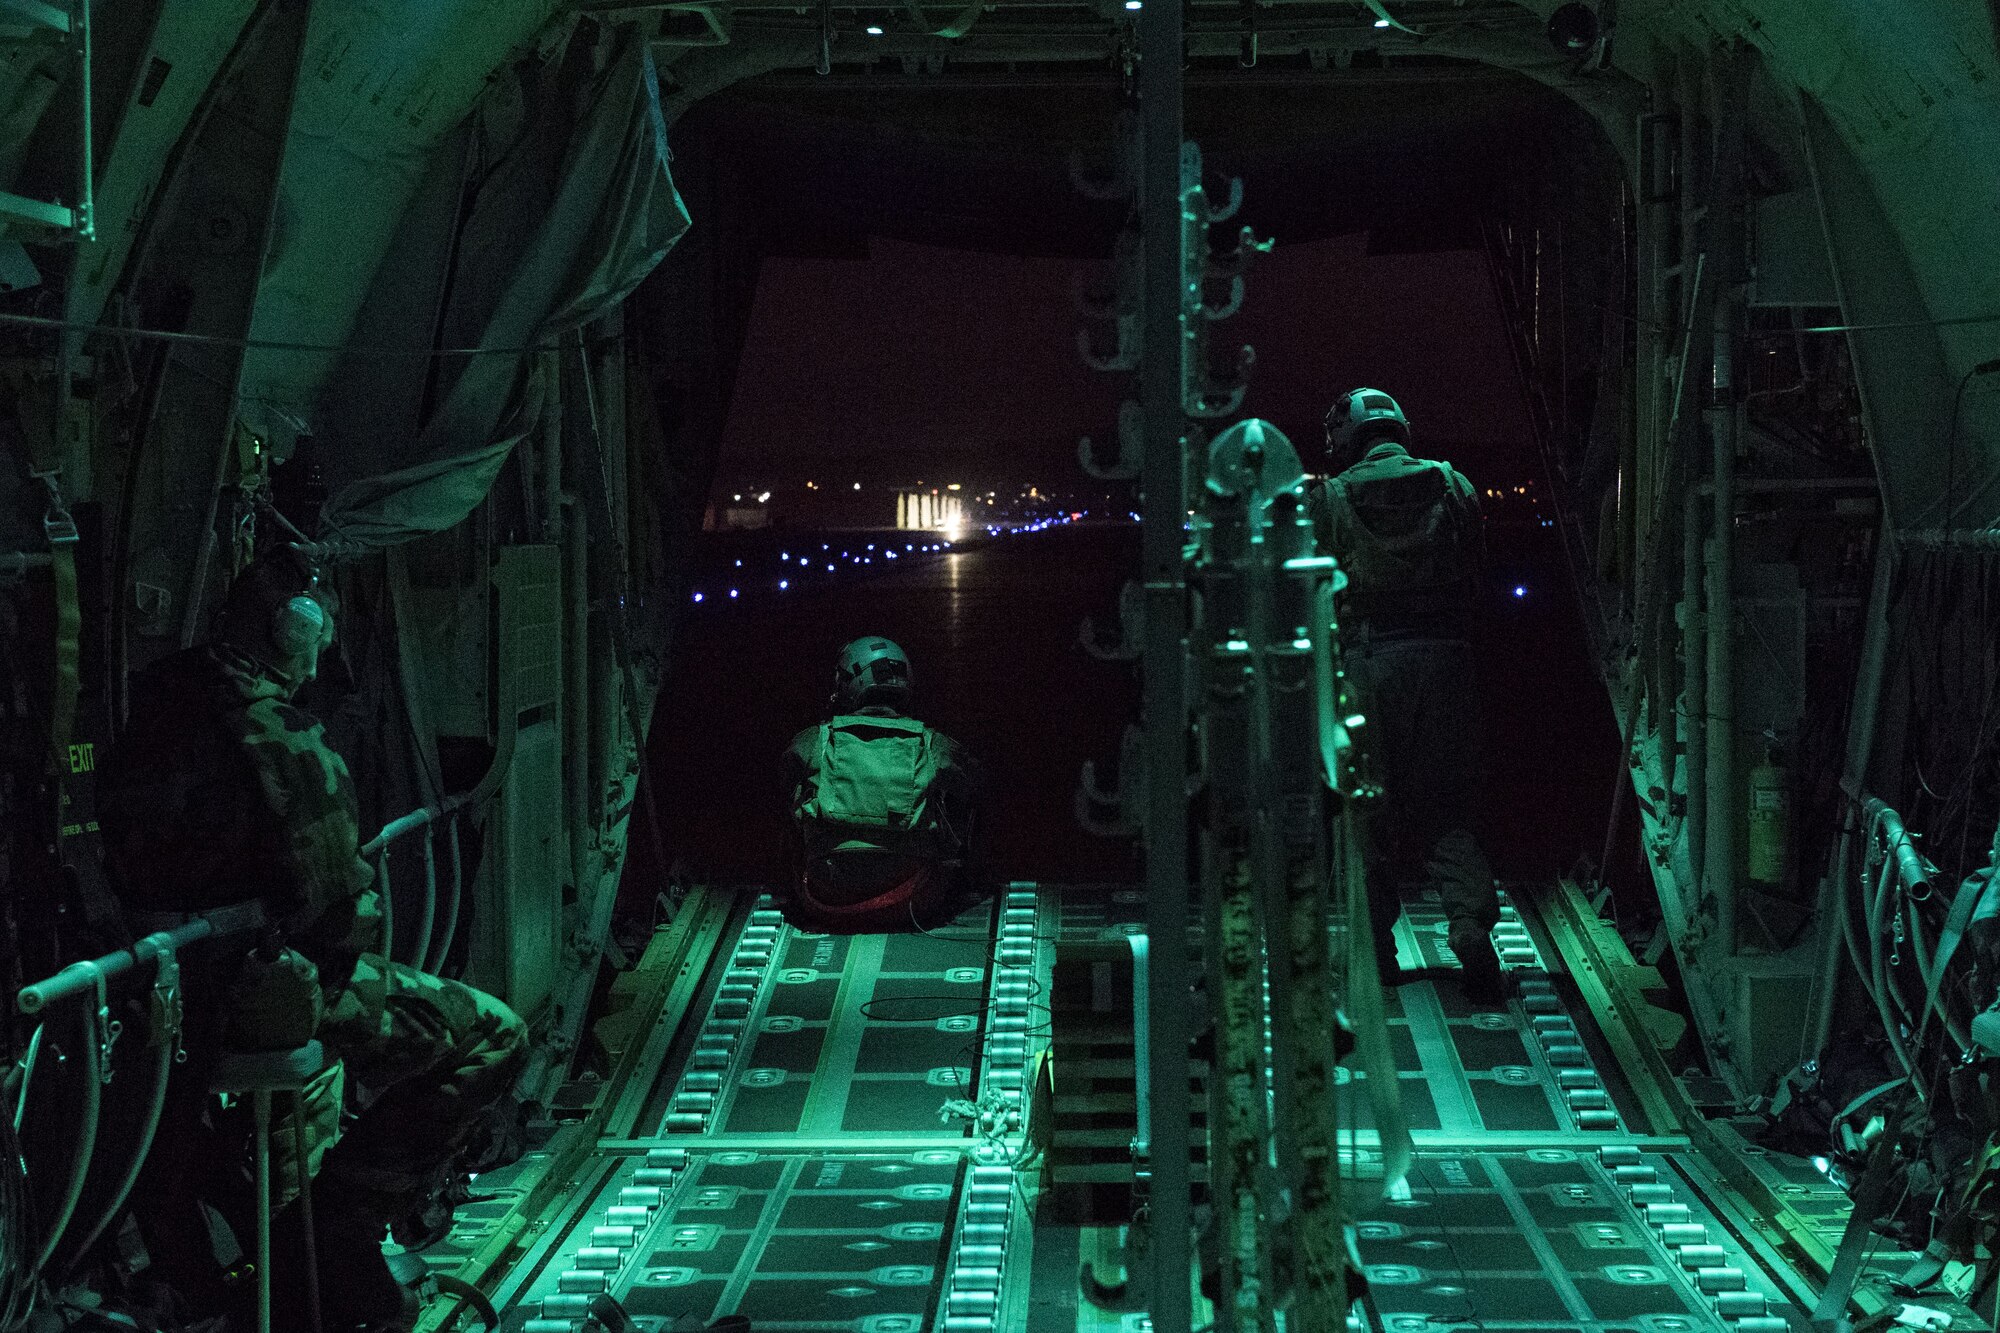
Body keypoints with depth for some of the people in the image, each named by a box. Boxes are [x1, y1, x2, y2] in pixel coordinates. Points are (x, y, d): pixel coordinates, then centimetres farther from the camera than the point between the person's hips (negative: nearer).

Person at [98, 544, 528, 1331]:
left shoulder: (157, 713, 5)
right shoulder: (281, 741, -21)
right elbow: (331, 903, -24)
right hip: (274, 992, -9)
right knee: (493, 1038, -4)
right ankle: (358, 1202, 2)